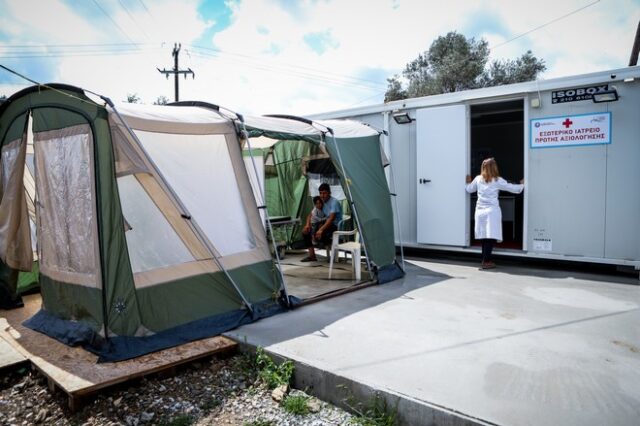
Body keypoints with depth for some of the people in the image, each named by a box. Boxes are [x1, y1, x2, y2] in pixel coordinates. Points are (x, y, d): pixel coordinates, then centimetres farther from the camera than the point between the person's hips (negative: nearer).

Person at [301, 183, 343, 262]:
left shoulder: (334, 202, -16)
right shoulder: (321, 202, 8)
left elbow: (331, 219, -29)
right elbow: (311, 214, 9)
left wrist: (321, 229, -40)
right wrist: (307, 225, -11)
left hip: (335, 226, -8)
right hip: (325, 223, 8)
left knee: (319, 234, -36)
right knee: (305, 231, -5)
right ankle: (312, 255, -1)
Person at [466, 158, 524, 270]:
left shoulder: (478, 179, 7)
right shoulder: (497, 180, -3)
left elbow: (469, 189, 22)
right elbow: (512, 188, 2)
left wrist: (468, 182, 42)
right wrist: (522, 185, 20)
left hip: (480, 211, 5)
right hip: (491, 211, -5)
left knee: (485, 237, 9)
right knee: (491, 237, -4)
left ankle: (486, 260, 15)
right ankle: (486, 262, -8)